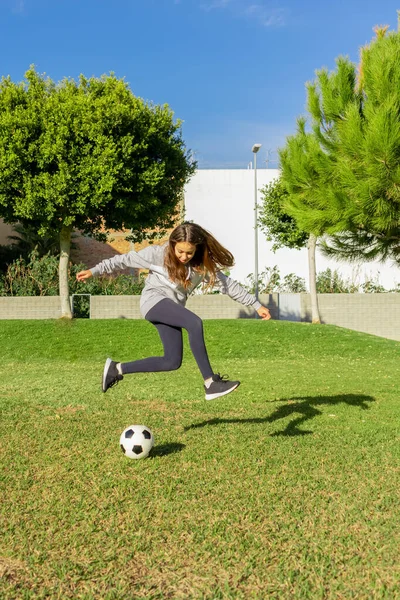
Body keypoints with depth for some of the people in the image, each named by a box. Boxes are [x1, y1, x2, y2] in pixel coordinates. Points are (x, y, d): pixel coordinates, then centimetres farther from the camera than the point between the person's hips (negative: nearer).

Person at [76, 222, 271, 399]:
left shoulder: (203, 264, -2)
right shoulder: (158, 254, -11)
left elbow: (227, 284, 2)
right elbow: (125, 260, -3)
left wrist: (257, 305, 1)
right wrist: (94, 271, -2)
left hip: (173, 308, 6)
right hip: (154, 300, -6)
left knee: (173, 362, 0)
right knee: (195, 323, -31)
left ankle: (117, 369, 12)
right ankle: (210, 383, -30)